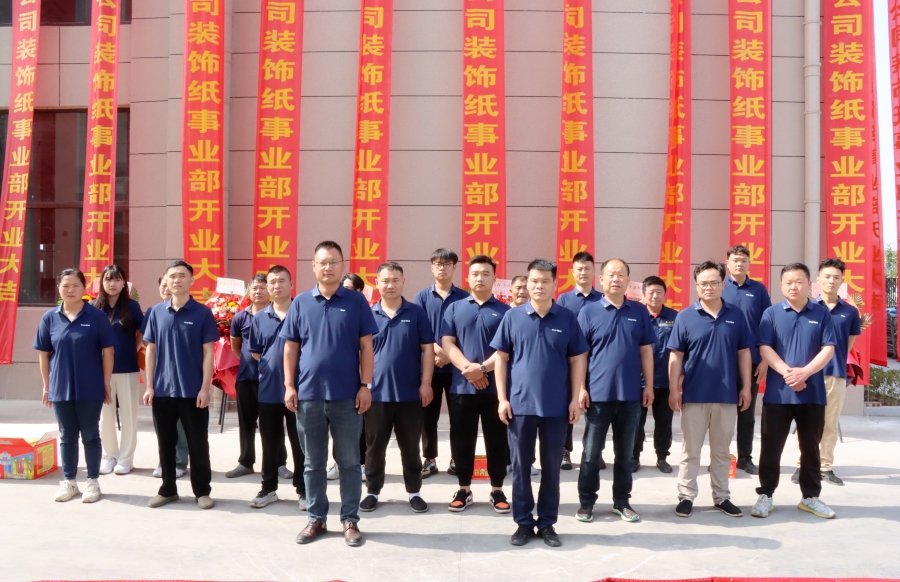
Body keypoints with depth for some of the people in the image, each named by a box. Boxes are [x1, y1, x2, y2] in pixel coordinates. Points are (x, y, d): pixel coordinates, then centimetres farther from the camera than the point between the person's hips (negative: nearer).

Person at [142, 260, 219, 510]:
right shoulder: (156, 312, 4)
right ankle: (168, 489, 25)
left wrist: (205, 388, -10)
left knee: (197, 443, 5)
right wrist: (149, 386, 1)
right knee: (166, 442, 12)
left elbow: (208, 352, -4)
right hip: (162, 390, 3)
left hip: (193, 390, -2)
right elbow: (151, 350, 7)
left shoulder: (203, 313, -3)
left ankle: (202, 491, 17)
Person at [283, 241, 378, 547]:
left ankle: (350, 520, 17)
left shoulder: (356, 301, 1)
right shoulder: (300, 303, 5)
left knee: (349, 461, 7)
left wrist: (366, 386, -6)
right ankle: (316, 518, 24)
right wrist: (289, 387, -1)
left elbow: (366, 347, 0)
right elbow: (291, 348, 7)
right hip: (308, 395, 2)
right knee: (313, 462, 11)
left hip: (347, 395, -1)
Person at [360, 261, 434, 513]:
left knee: (410, 446, 9)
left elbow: (428, 349, 0)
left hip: (409, 392, -1)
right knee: (374, 446, 10)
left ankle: (414, 491, 22)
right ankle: (373, 491, 22)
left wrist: (426, 383, -6)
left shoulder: (417, 313, 0)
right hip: (376, 391, 1)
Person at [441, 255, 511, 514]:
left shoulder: (505, 311, 4)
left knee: (497, 441, 7)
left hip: (496, 387, -1)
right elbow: (447, 342, -1)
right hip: (462, 387, 1)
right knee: (462, 441, 7)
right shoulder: (455, 308, 8)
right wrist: (468, 368, -15)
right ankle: (464, 489, 20)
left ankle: (497, 490, 19)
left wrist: (483, 368, -17)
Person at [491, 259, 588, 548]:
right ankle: (524, 522, 20)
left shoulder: (567, 318, 0)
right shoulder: (512, 317, 0)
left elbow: (577, 360, 4)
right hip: (520, 404, 0)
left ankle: (547, 523, 22)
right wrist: (502, 398, -3)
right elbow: (501, 358, 2)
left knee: (552, 467, 9)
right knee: (520, 466, 8)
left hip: (556, 406, 0)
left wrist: (575, 399, -1)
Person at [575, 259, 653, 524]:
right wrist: (581, 388, -8)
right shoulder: (589, 311, -2)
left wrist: (649, 385, 4)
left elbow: (646, 351, 9)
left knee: (625, 452, 12)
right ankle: (586, 502, 16)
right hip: (598, 393, -2)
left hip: (630, 394, 2)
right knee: (591, 452, 5)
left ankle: (622, 501, 24)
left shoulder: (640, 312, 5)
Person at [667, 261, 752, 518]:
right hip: (694, 394, -2)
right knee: (691, 450, 8)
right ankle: (686, 496, 16)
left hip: (727, 395, 2)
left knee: (722, 450, 13)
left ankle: (721, 497, 25)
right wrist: (673, 390, -6)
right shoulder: (685, 317, -3)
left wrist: (746, 387, 3)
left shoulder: (736, 315, 3)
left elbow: (744, 353, 6)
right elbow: (676, 356, -2)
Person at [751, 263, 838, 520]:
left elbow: (828, 349, -2)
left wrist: (805, 372, -16)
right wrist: (786, 372, -18)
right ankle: (765, 495, 15)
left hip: (813, 393, 1)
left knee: (811, 448, 11)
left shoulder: (822, 313, 4)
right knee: (771, 447, 4)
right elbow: (765, 348, -5)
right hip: (778, 393, -1)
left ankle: (810, 496, 24)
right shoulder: (771, 313, 2)